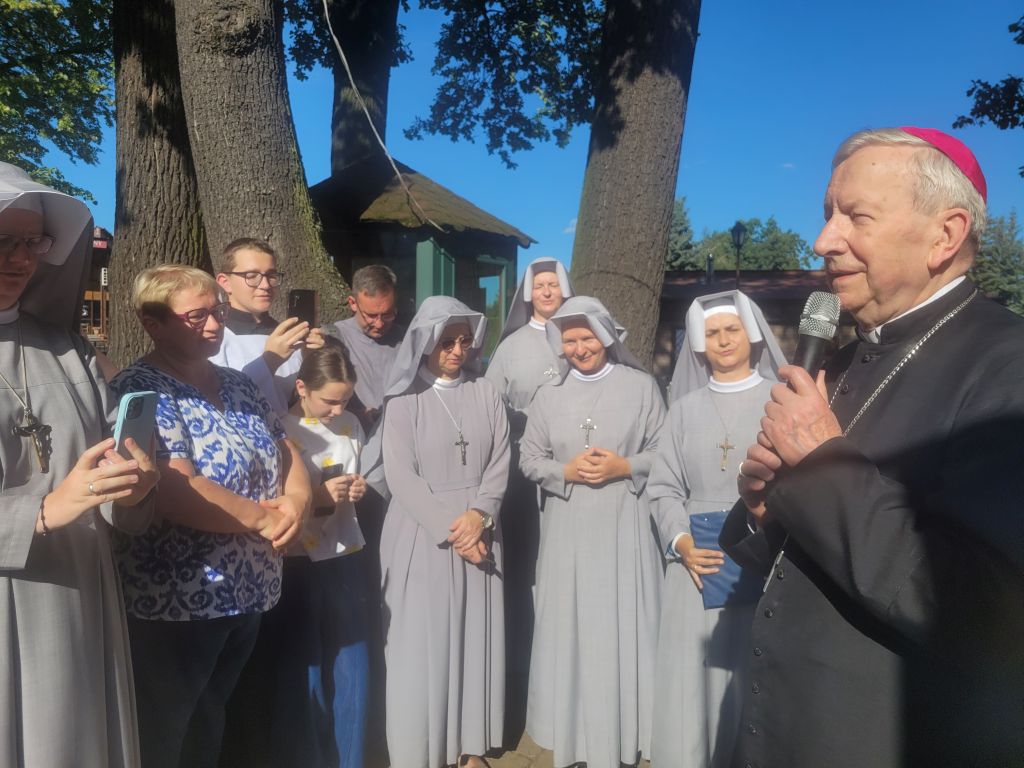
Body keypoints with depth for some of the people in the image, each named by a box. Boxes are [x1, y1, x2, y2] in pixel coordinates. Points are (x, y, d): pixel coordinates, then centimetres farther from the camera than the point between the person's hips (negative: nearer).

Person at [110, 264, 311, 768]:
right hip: (175, 601, -7)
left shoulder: (238, 384, 8)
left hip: (247, 593, 7)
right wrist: (265, 518, -18)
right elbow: (176, 491, -27)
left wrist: (296, 502, -11)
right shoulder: (140, 390, -15)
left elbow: (286, 453, 10)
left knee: (211, 726, 24)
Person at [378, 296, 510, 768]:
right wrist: (449, 530, -14)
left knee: (476, 639, 9)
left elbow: (499, 464, 3)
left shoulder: (486, 394, 6)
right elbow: (400, 475, -9)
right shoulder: (404, 399, -3)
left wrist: (478, 515, -13)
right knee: (422, 644, 3)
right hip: (422, 535, -3)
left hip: (479, 532, 3)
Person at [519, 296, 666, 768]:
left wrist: (625, 467, -13)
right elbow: (529, 459, 6)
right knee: (569, 627, 8)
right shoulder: (549, 395, 5)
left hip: (624, 526, -2)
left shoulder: (641, 386, 0)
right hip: (568, 530, 2)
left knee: (621, 628, 4)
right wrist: (567, 471, -10)